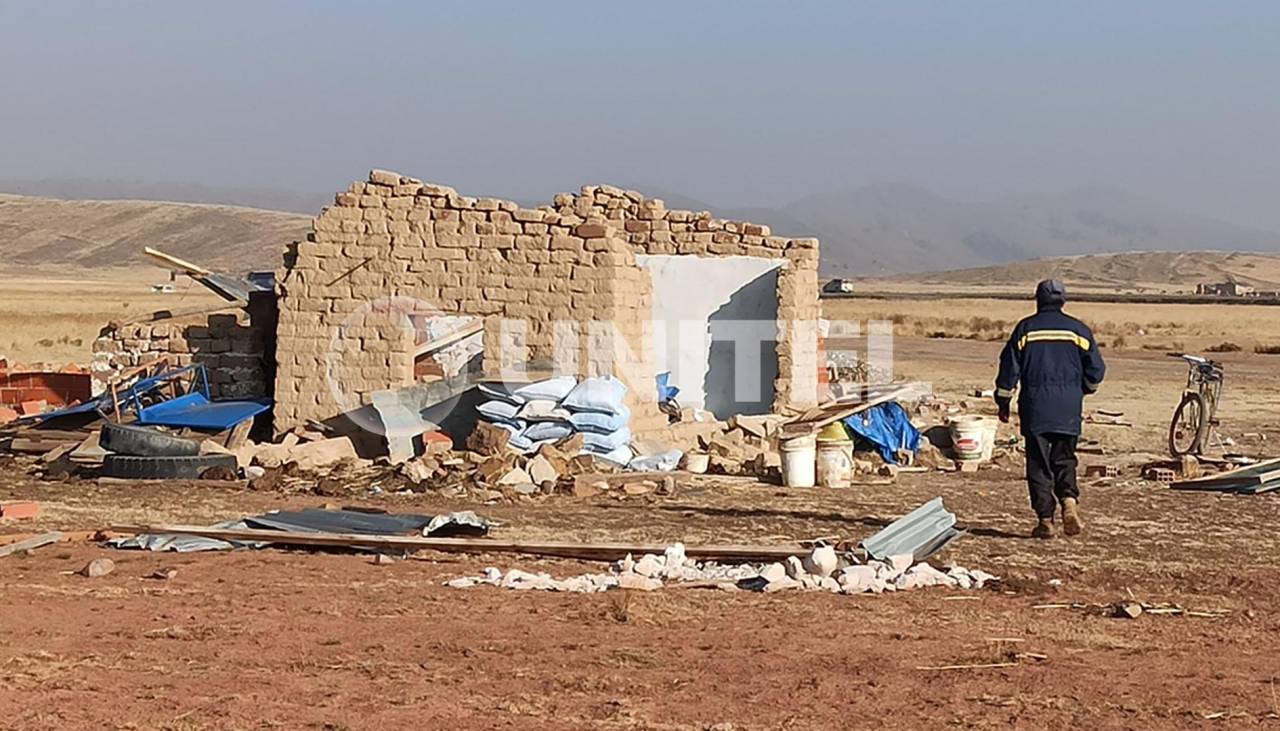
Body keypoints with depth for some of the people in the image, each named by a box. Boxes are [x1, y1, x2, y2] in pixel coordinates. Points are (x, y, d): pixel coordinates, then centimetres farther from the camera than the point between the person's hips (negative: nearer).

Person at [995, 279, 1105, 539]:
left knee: (1039, 464, 3)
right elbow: (1096, 371, 7)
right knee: (1064, 460, 11)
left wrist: (1003, 403, 11)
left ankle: (1045, 519, -1)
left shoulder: (1025, 328, 2)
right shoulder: (1078, 330, 5)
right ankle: (1069, 500, -14)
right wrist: (1082, 390, 27)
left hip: (1035, 408, -1)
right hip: (1068, 410, 1)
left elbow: (1009, 369, 1)